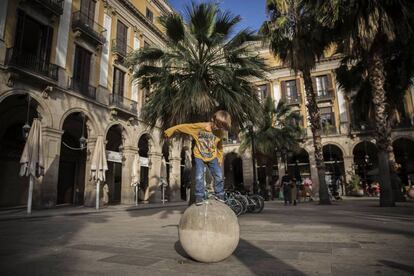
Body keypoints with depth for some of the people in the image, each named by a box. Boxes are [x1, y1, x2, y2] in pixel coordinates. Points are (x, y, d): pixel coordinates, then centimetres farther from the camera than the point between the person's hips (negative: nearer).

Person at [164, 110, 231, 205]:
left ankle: (219, 194, 16)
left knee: (219, 176, -1)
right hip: (199, 156, -3)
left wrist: (219, 158, 7)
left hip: (212, 157, 3)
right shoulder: (199, 126, -20)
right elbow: (184, 126, -14)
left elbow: (219, 146, 7)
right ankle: (199, 196, 3)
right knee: (199, 177, -12)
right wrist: (170, 130, -11)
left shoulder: (219, 132, -8)